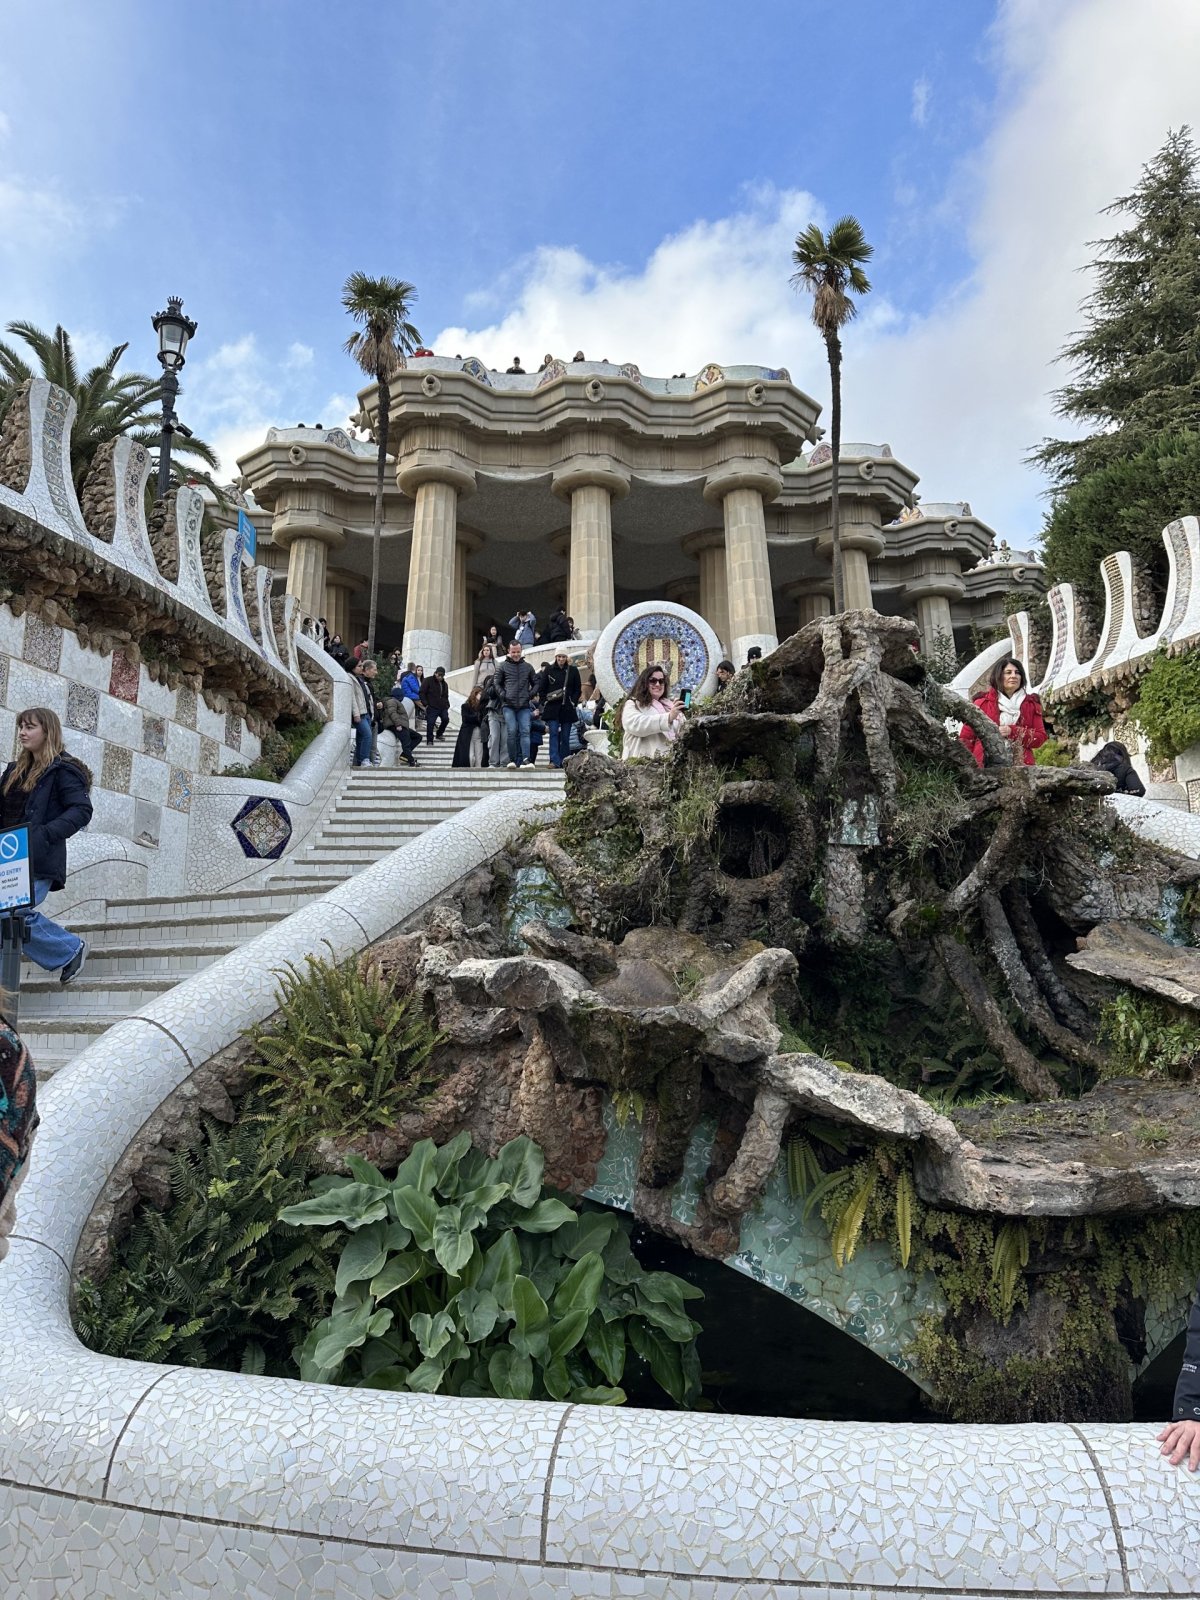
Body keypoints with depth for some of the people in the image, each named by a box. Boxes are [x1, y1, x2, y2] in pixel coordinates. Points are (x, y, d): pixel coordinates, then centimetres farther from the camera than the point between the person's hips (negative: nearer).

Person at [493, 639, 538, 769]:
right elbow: (496, 683, 9)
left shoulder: (528, 667, 15)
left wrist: (531, 694, 4)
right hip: (508, 706, -1)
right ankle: (512, 760, -3)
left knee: (525, 731, -11)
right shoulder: (503, 666, 9)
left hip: (524, 706, 2)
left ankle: (525, 759, -19)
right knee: (512, 731, -10)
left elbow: (536, 683, 20)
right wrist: (503, 695, -4)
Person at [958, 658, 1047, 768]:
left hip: (1020, 765, 2)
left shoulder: (1031, 704, 17)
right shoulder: (983, 702, 10)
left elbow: (1041, 737, 10)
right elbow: (966, 738, 7)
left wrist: (1013, 732, -6)